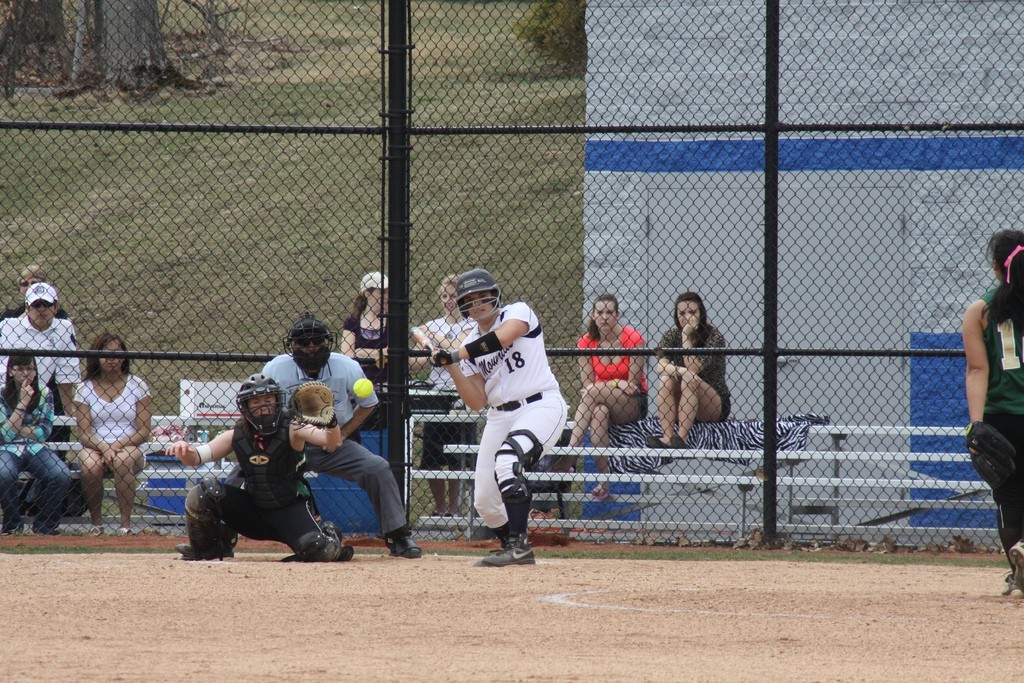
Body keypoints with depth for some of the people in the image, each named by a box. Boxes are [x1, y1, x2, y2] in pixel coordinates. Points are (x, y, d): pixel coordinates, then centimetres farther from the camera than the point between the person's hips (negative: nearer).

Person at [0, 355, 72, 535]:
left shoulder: (44, 394, 4)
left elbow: (44, 432, 0)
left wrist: (17, 429, -9)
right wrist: (23, 403, -14)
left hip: (37, 449, 2)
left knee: (62, 476, -26)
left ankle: (44, 525, -6)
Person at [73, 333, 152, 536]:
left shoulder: (137, 386, 3)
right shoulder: (85, 389, 4)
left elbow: (143, 432, -2)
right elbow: (84, 434, -2)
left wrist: (117, 446, -18)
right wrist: (103, 447, -23)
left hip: (130, 449, -1)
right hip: (95, 448, 1)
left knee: (122, 460, -36)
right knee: (89, 465, -34)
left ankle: (125, 523, -27)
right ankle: (96, 522, -16)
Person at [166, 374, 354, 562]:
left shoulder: (292, 430, -12)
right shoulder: (236, 437, -2)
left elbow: (331, 441, -27)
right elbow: (195, 458, -7)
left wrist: (331, 422, -50)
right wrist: (184, 451, -31)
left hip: (290, 509, -3)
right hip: (253, 509, 3)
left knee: (317, 550, -27)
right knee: (202, 493, -17)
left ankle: (329, 538, 13)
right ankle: (204, 551, 6)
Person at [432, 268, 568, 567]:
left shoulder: (519, 312, -2)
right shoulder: (471, 343, 12)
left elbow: (502, 338, -25)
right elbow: (476, 402, 7)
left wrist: (456, 355, -18)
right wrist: (451, 366, -5)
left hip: (541, 405, -7)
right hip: (500, 416, 7)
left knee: (507, 459, -33)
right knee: (484, 500, 2)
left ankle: (518, 544, -28)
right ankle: (515, 550, 27)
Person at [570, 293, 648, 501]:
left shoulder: (632, 338, -9)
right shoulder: (586, 342, 0)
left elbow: (633, 386, -9)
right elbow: (587, 385, -3)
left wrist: (605, 386, -18)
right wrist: (617, 384, -18)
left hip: (633, 405, -2)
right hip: (601, 401, 2)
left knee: (594, 392, -33)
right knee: (599, 413, -37)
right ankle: (603, 482, -40)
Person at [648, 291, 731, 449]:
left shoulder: (714, 337, -10)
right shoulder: (672, 335, 1)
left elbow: (694, 368, -23)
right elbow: (661, 365, -16)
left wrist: (686, 336, -20)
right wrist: (680, 371, -36)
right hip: (680, 407, 3)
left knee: (689, 381, -30)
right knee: (666, 379, -25)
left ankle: (681, 438, -42)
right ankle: (667, 439, -38)